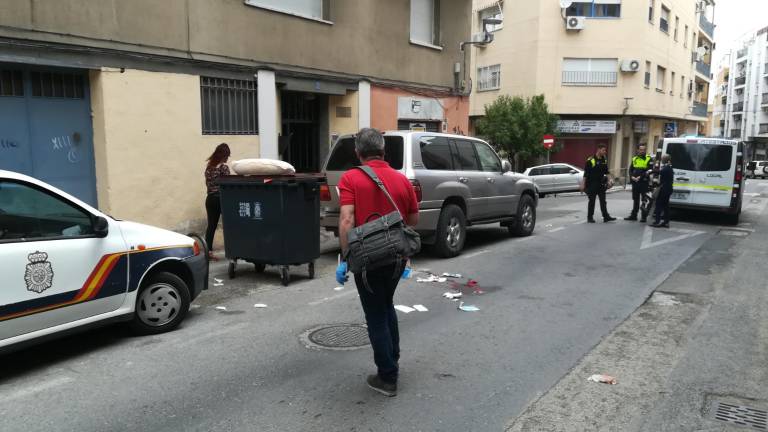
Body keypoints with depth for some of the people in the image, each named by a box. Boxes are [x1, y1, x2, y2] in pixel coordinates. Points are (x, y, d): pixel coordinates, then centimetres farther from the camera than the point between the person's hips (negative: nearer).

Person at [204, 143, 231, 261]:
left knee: (211, 225, 5)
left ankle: (209, 251, 2)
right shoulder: (224, 167, -11)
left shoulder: (208, 166, 10)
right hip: (221, 198, -6)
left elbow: (207, 183, 13)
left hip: (210, 198, 6)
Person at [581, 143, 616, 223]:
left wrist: (608, 180, 4)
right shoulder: (591, 160, -10)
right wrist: (583, 184, -12)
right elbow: (585, 174, -10)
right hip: (592, 184, -5)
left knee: (603, 201, 4)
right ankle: (590, 217, 11)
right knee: (592, 201, 3)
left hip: (601, 184, 5)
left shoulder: (604, 161, 8)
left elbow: (606, 172, 16)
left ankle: (606, 217, 6)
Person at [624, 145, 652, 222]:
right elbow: (630, 170, 10)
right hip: (635, 182, 5)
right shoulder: (634, 159, 12)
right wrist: (632, 177, -7)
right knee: (635, 199, 12)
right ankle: (633, 215, 19)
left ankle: (644, 216, 5)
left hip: (644, 182, -5)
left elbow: (648, 171, -11)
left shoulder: (648, 159, -2)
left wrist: (640, 177, -19)